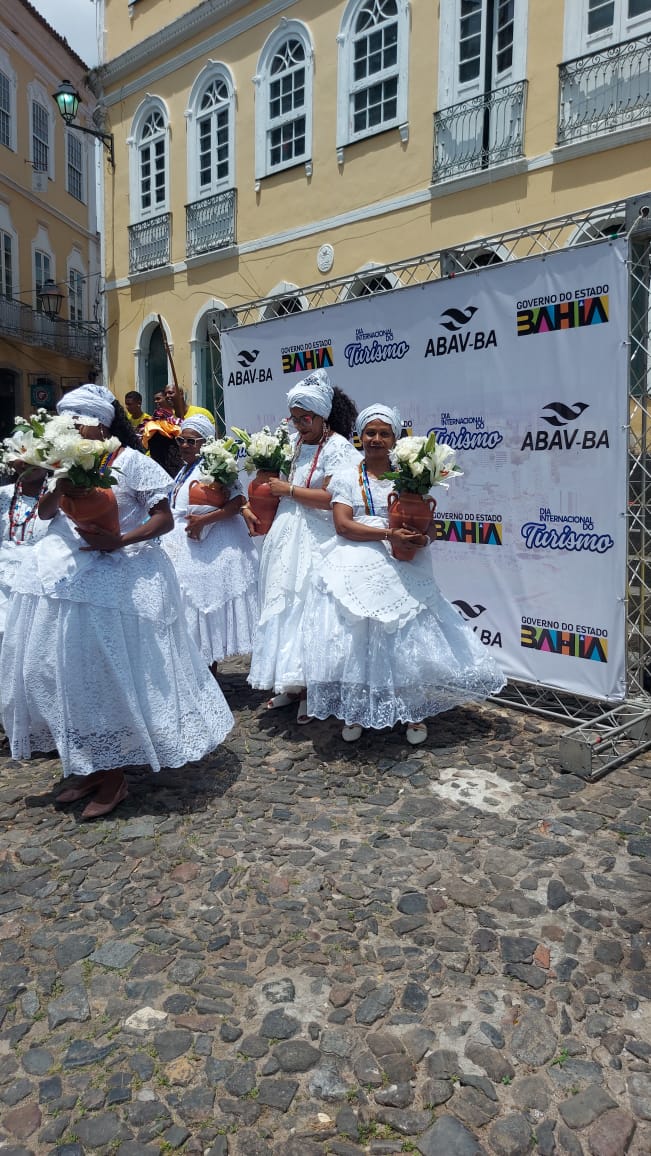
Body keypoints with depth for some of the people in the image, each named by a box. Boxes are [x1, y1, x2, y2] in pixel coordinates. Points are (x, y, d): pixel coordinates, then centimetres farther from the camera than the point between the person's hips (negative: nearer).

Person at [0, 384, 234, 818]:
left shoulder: (132, 462, -6)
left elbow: (164, 519, -10)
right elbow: (45, 513, 7)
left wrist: (119, 541, -22)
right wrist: (59, 485, -12)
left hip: (118, 577, -7)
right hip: (65, 574, 7)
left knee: (111, 673, -1)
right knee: (64, 670, 8)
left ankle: (114, 778, 14)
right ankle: (90, 768, 24)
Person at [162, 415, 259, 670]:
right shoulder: (183, 472, 16)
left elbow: (237, 503, -21)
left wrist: (203, 520, -25)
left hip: (210, 550, -9)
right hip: (185, 548, 9)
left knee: (207, 605, -3)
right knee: (189, 606, 10)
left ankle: (209, 668, 8)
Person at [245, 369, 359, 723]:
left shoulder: (339, 448, -10)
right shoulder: (294, 443, 12)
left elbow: (331, 498, -20)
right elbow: (272, 481, 23)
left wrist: (288, 490, -11)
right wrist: (250, 505, 6)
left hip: (315, 540, -7)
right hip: (286, 536, 8)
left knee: (309, 607, -4)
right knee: (284, 605, 10)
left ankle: (312, 688, 10)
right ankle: (291, 683, 22)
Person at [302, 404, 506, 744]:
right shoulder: (346, 478, 7)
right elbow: (343, 525, -6)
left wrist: (423, 538, -14)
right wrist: (388, 534, -17)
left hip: (401, 569, 1)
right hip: (356, 569, -1)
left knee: (409, 638, -3)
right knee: (356, 637, -3)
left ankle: (414, 713, 14)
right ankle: (353, 713, 14)